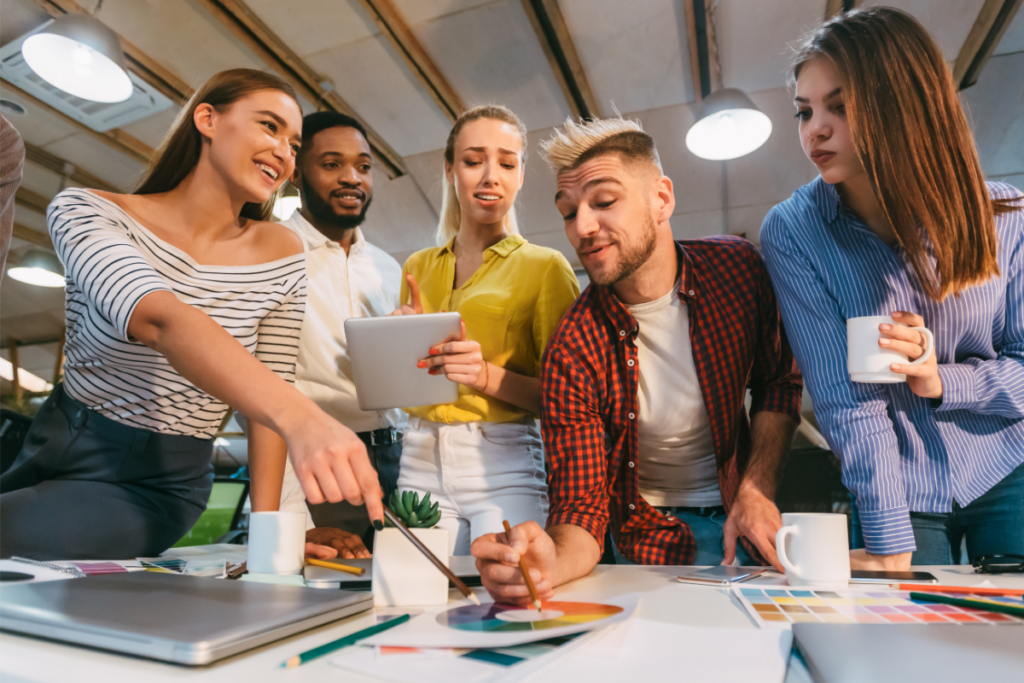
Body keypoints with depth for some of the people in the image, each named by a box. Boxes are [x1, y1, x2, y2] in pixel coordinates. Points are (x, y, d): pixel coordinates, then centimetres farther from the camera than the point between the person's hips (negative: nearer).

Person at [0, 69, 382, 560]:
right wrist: (300, 418, -50)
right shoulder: (85, 212, -13)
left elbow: (271, 389, -3)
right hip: (53, 450, 1)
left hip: (158, 486, -1)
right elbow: (160, 320, -34)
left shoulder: (281, 256, -6)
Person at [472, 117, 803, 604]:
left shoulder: (736, 267, -12)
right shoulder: (572, 350, -22)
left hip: (737, 516, 2)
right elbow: (581, 505, -20)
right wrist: (548, 567, -43)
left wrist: (758, 488, -9)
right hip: (653, 537, -1)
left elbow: (778, 381, 4)